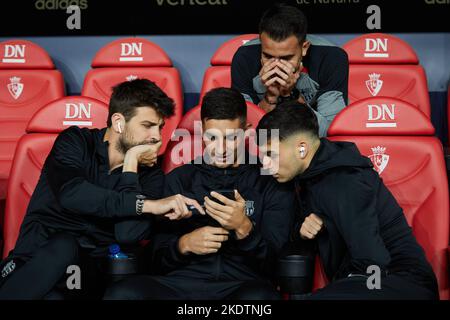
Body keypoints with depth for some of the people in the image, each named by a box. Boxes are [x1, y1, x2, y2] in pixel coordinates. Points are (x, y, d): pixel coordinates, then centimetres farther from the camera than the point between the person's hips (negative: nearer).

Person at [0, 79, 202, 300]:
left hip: (90, 270, 1)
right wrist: (148, 204, -27)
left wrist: (131, 162, -12)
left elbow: (128, 235, -14)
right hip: (36, 261, 0)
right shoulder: (75, 142, -2)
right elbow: (70, 194, -24)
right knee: (62, 245, -34)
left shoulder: (150, 173, 2)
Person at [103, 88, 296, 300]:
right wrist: (183, 245, -9)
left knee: (259, 297, -38)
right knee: (121, 294, -28)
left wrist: (244, 229, -15)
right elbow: (158, 260, 12)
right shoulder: (177, 180, 14)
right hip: (181, 282, 2)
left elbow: (273, 262, 3)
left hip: (242, 285, -2)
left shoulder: (272, 185, 10)